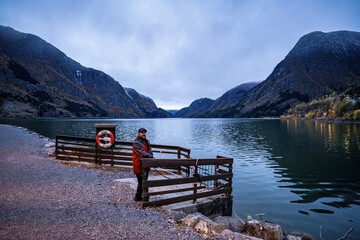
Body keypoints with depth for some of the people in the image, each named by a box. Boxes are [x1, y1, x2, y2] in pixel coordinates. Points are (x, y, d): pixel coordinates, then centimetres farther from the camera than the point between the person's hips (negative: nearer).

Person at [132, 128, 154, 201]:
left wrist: (152, 155, -14)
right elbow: (142, 153, -24)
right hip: (139, 165, -9)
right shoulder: (136, 143, -15)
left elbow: (150, 150, 7)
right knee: (141, 182, -3)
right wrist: (151, 156, -27)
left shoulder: (147, 141, 12)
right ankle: (137, 197, 13)